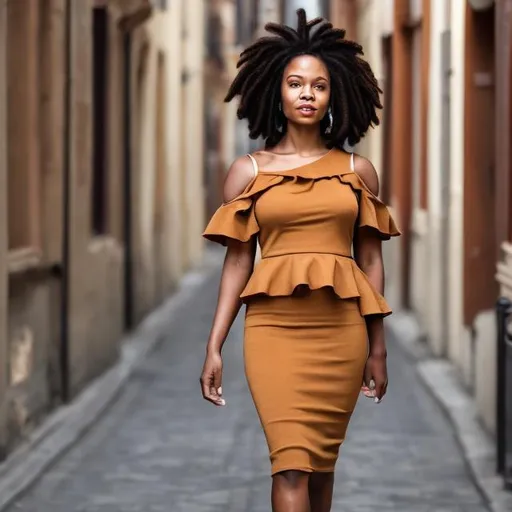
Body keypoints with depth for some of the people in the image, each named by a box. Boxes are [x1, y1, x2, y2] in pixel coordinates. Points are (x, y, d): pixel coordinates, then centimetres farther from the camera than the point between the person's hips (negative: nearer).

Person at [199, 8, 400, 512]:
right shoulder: (248, 171, 6)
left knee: (321, 462, 7)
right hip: (274, 328, -2)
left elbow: (370, 260, 10)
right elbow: (237, 262, 5)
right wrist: (214, 347, -1)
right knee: (290, 464, -10)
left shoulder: (357, 170, 8)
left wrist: (378, 347, 9)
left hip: (341, 330, 2)